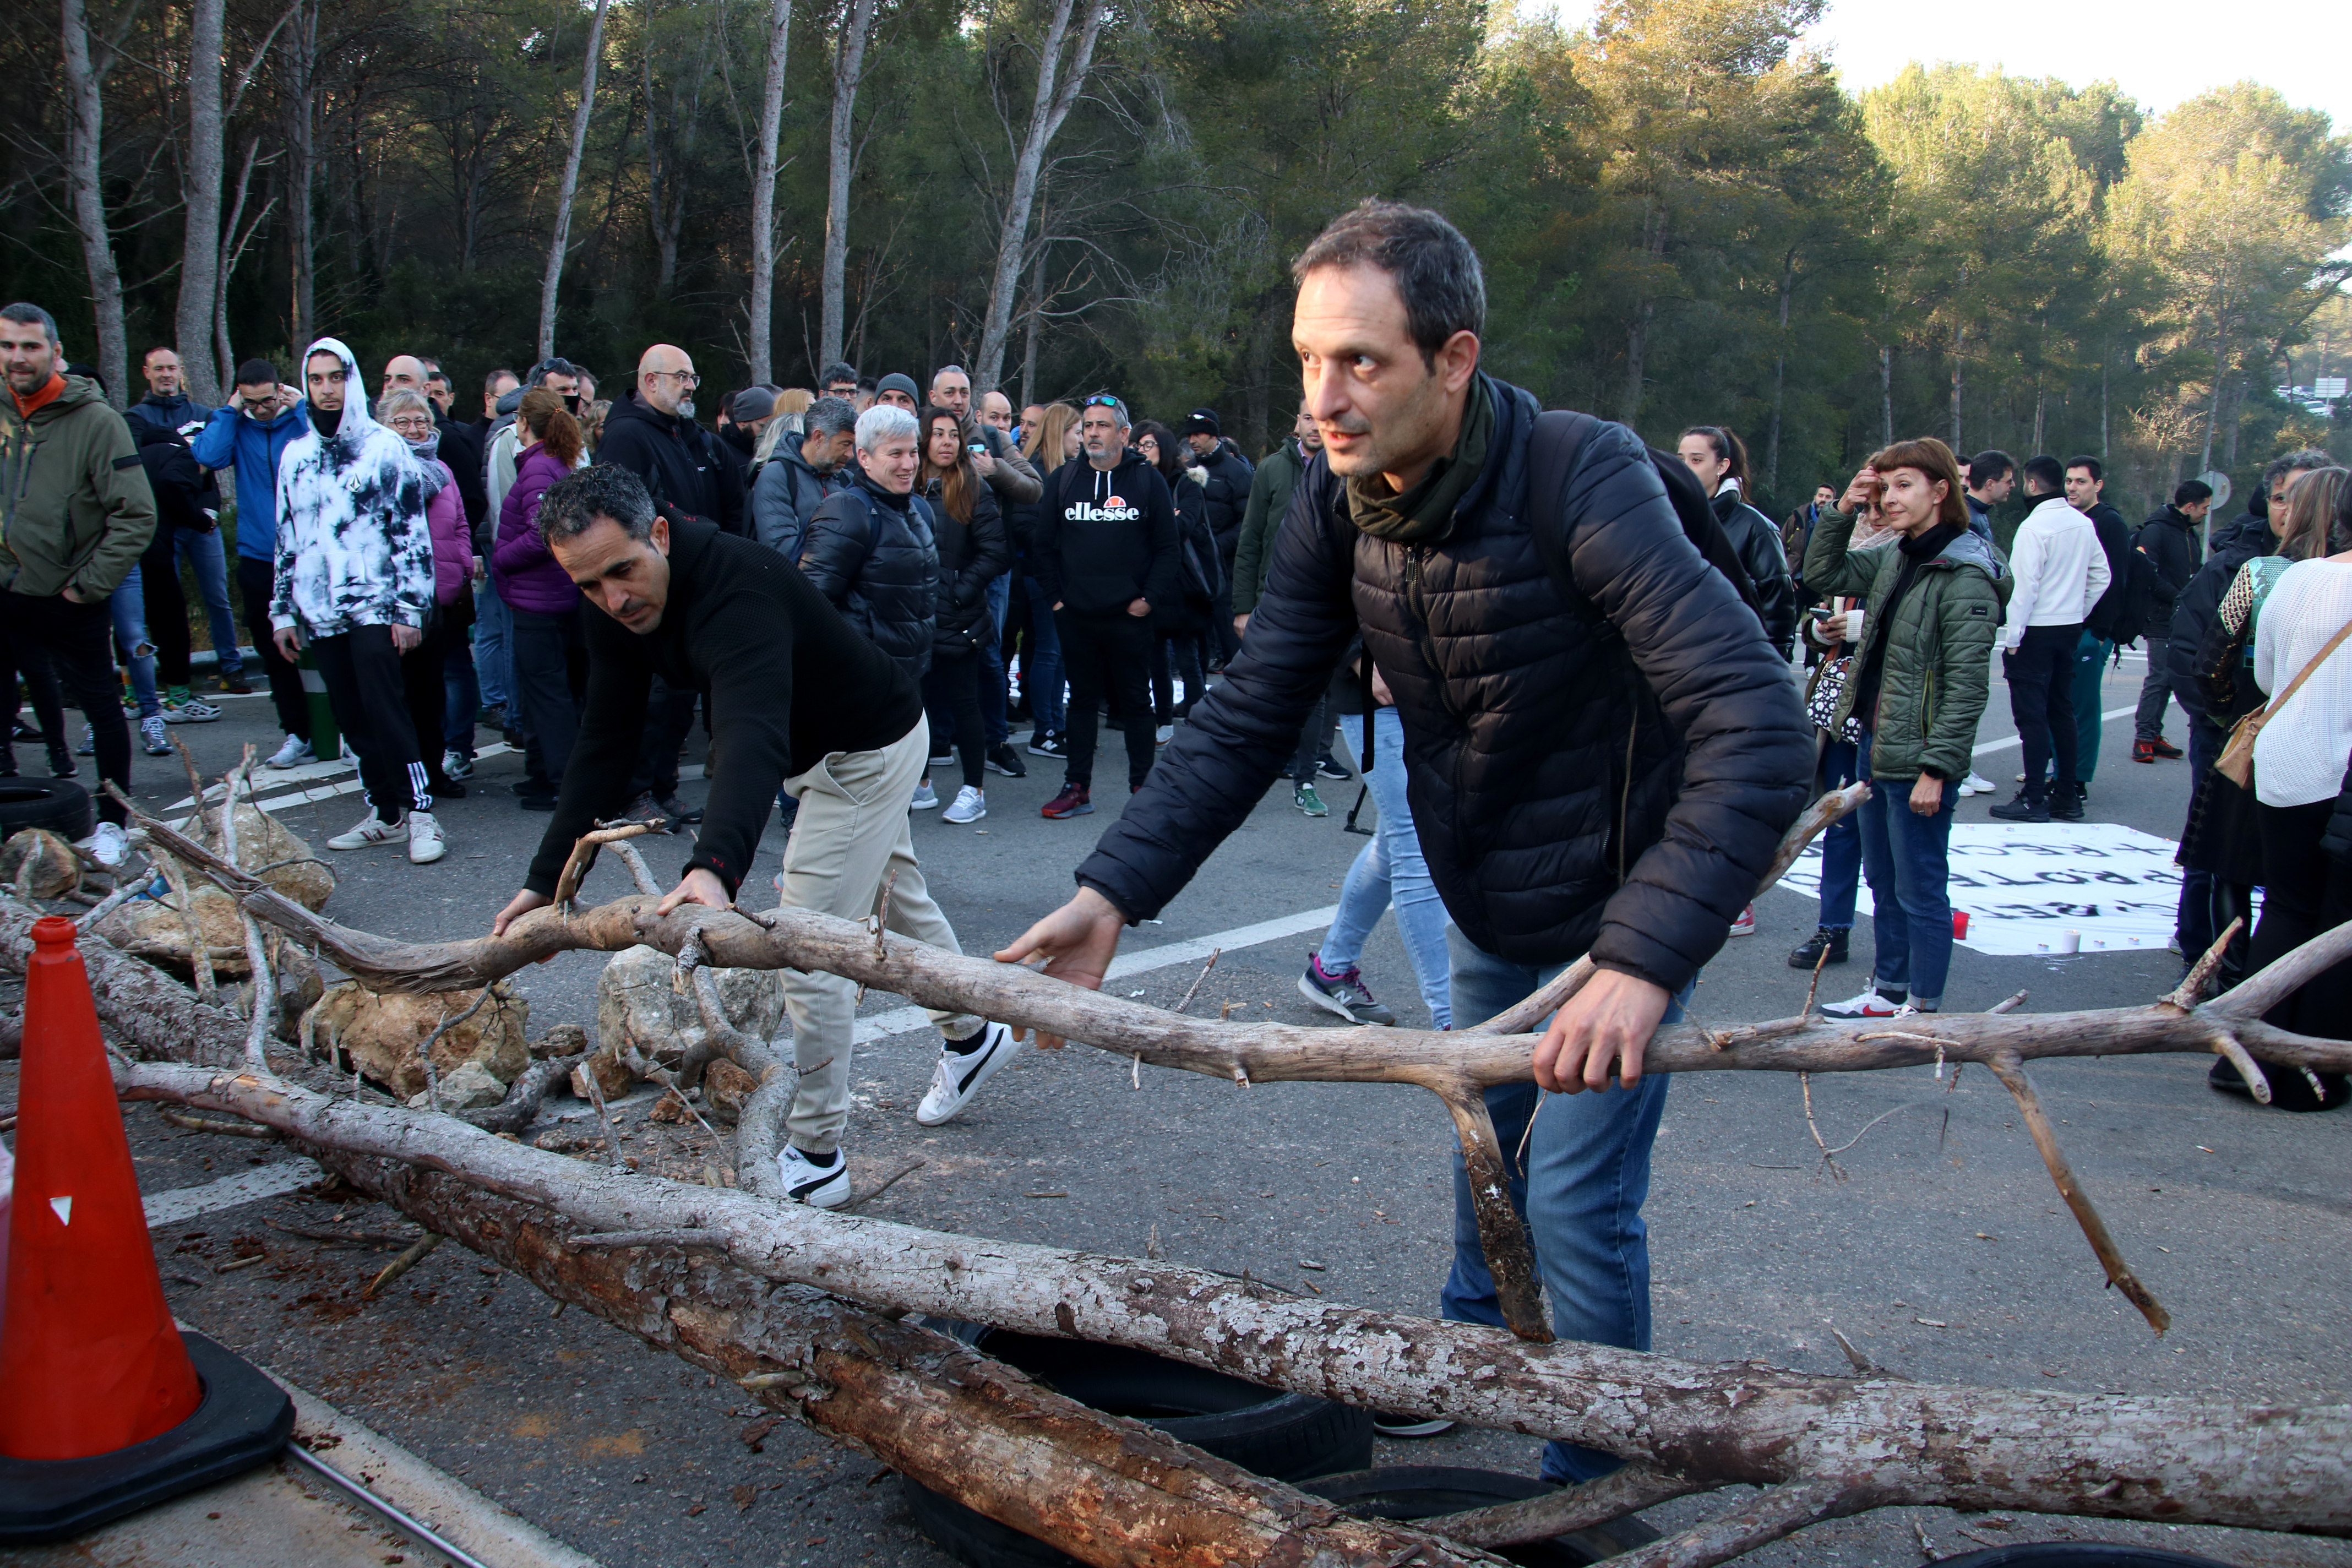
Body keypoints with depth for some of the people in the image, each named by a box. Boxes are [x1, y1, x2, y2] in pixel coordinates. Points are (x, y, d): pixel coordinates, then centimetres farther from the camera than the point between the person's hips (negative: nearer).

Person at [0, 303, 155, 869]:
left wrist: (90, 585, -14)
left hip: (70, 603, -5)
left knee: (101, 708, 6)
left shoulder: (96, 420, -13)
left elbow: (138, 516, -15)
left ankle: (112, 824, 17)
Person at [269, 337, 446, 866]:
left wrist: (410, 608, -10)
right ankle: (385, 814, 14)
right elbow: (287, 539, 20)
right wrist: (282, 611, 15)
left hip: (374, 606, -5)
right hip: (320, 612, 5)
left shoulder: (384, 447, -1)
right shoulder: (296, 455, 15)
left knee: (385, 709, -13)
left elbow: (413, 532, -4)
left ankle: (420, 812, -9)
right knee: (351, 718, 6)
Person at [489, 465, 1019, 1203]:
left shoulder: (735, 586, -39)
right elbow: (604, 746, -9)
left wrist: (716, 867, -71)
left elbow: (753, 735, -55)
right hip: (818, 749, 9)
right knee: (898, 899, 25)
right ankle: (972, 1036, 48)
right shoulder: (615, 610, -13)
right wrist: (545, 880, -13)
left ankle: (815, 1157, 3)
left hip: (869, 747, -9)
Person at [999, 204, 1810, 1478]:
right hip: (1485, 907, 6)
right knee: (1486, 1143, 24)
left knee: (1576, 1195, -4)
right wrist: (1113, 891, -22)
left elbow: (1759, 726, -40)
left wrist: (1646, 961, -50)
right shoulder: (1337, 499, -13)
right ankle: (1473, 1353, 51)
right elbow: (1247, 715, -10)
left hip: (1619, 905, -6)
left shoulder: (1583, 479, -33)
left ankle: (1597, 1479, 20)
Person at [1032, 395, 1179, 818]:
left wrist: (1150, 598, -7)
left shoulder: (1148, 480, 1)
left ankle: (1142, 784, 14)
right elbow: (1044, 544, 11)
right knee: (1082, 700, 9)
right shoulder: (1063, 480, 7)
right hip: (1075, 616, 2)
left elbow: (1167, 547, 1)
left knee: (1135, 701, 5)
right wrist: (1054, 596, 3)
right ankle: (1077, 787, 14)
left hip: (1130, 615, -2)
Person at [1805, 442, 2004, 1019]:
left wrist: (1936, 768, -21)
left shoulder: (1966, 577, -16)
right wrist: (1844, 510, 4)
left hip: (1918, 761, -8)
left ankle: (1924, 1010, 15)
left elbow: (1967, 687, -18)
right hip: (1875, 747, 8)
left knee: (1919, 890, 3)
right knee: (1882, 881, 18)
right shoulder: (1896, 559, 8)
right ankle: (1889, 990, 32)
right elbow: (1823, 574, 18)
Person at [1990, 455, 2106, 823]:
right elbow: (2101, 577, 12)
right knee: (2062, 711, 13)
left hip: (2036, 632, -7)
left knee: (2031, 714, -3)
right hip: (2071, 629, 8)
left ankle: (2034, 800, -2)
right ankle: (2067, 796, 18)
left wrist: (2012, 637, -12)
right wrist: (2077, 614, 20)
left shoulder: (2034, 527, -16)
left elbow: (2025, 586, -18)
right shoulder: (2084, 524, 6)